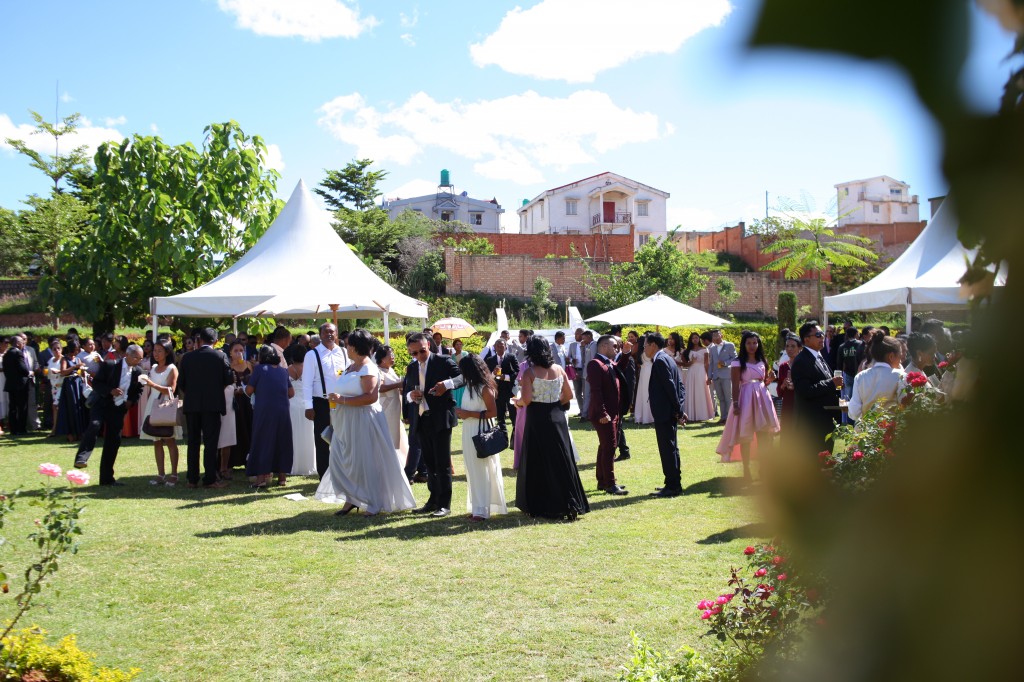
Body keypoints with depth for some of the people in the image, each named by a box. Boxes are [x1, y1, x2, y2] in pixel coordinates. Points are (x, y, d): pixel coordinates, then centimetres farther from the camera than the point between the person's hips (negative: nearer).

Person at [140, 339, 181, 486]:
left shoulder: (172, 369, -3)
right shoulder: (153, 368, 15)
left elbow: (171, 390, -13)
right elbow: (150, 391, 19)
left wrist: (152, 384, -22)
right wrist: (146, 406, 9)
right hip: (153, 406, 6)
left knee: (170, 440, -6)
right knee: (156, 441, 3)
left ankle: (173, 475, -5)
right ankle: (161, 475, 5)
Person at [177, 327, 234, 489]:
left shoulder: (187, 357, 2)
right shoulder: (220, 356, -5)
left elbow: (180, 383, 4)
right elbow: (229, 380, -5)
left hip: (191, 405, 2)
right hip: (212, 404, -2)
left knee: (193, 442, 10)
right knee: (210, 443, 0)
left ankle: (192, 479, 11)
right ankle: (209, 479, -2)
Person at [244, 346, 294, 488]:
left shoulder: (260, 368, -3)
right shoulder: (283, 371, 9)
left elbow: (249, 391, -4)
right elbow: (291, 393, 9)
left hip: (264, 411, -4)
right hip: (282, 411, 4)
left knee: (262, 441, 4)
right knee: (281, 442, 13)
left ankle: (261, 477, -1)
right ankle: (282, 476, 17)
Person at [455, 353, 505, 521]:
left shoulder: (485, 388, -16)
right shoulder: (469, 385, 7)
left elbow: (493, 412, -18)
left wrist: (470, 414, -19)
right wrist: (461, 411, -1)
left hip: (481, 433, -8)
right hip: (469, 432, 8)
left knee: (481, 471, -1)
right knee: (473, 470, 13)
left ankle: (482, 510, 5)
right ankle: (477, 506, 21)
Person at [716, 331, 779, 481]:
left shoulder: (763, 361, 13)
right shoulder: (738, 363, -3)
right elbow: (735, 385, -7)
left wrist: (770, 380, -1)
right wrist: (735, 404, -13)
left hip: (762, 397, 5)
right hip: (746, 397, -4)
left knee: (763, 435, 4)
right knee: (745, 437, -1)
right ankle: (746, 470, 6)